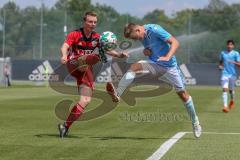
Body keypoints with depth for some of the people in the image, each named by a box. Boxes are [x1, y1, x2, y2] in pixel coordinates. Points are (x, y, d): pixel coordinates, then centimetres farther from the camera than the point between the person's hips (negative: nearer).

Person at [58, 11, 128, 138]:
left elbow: (107, 50, 15)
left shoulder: (97, 37, 10)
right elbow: (65, 46, -21)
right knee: (95, 57, -32)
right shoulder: (75, 34, -5)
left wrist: (120, 55, -4)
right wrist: (64, 55, -43)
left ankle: (66, 126, 5)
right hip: (73, 65, -5)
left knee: (85, 100, -3)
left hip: (86, 71, 5)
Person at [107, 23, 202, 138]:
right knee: (134, 66, -22)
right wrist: (146, 51, -6)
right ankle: (117, 94, -34)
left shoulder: (154, 30, -21)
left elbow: (175, 42, -24)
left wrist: (167, 57, -39)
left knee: (182, 93, 0)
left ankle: (195, 122, 17)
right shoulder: (142, 37, 0)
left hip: (169, 66, -5)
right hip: (154, 64, 5)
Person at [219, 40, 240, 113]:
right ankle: (225, 106, -21)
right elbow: (221, 62, 22)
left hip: (232, 74, -1)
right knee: (225, 89, -14)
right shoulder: (223, 53, 8)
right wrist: (220, 66, 1)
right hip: (225, 73, 1)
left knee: (231, 90, 11)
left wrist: (234, 62, -28)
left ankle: (232, 101, 43)